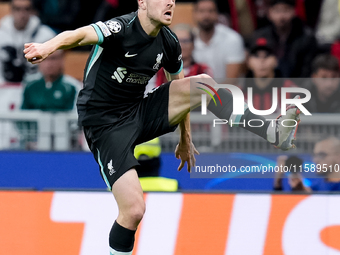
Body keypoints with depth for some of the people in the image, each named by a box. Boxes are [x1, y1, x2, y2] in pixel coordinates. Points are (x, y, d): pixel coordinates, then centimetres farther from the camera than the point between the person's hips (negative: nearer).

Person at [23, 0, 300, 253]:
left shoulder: (169, 43, 2)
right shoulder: (121, 28, -19)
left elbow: (181, 90, 19)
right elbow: (79, 35, -40)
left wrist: (185, 140, 25)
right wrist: (47, 46, -61)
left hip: (141, 114, 6)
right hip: (105, 125, -6)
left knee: (203, 84, -11)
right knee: (134, 210, -19)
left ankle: (273, 132, -6)